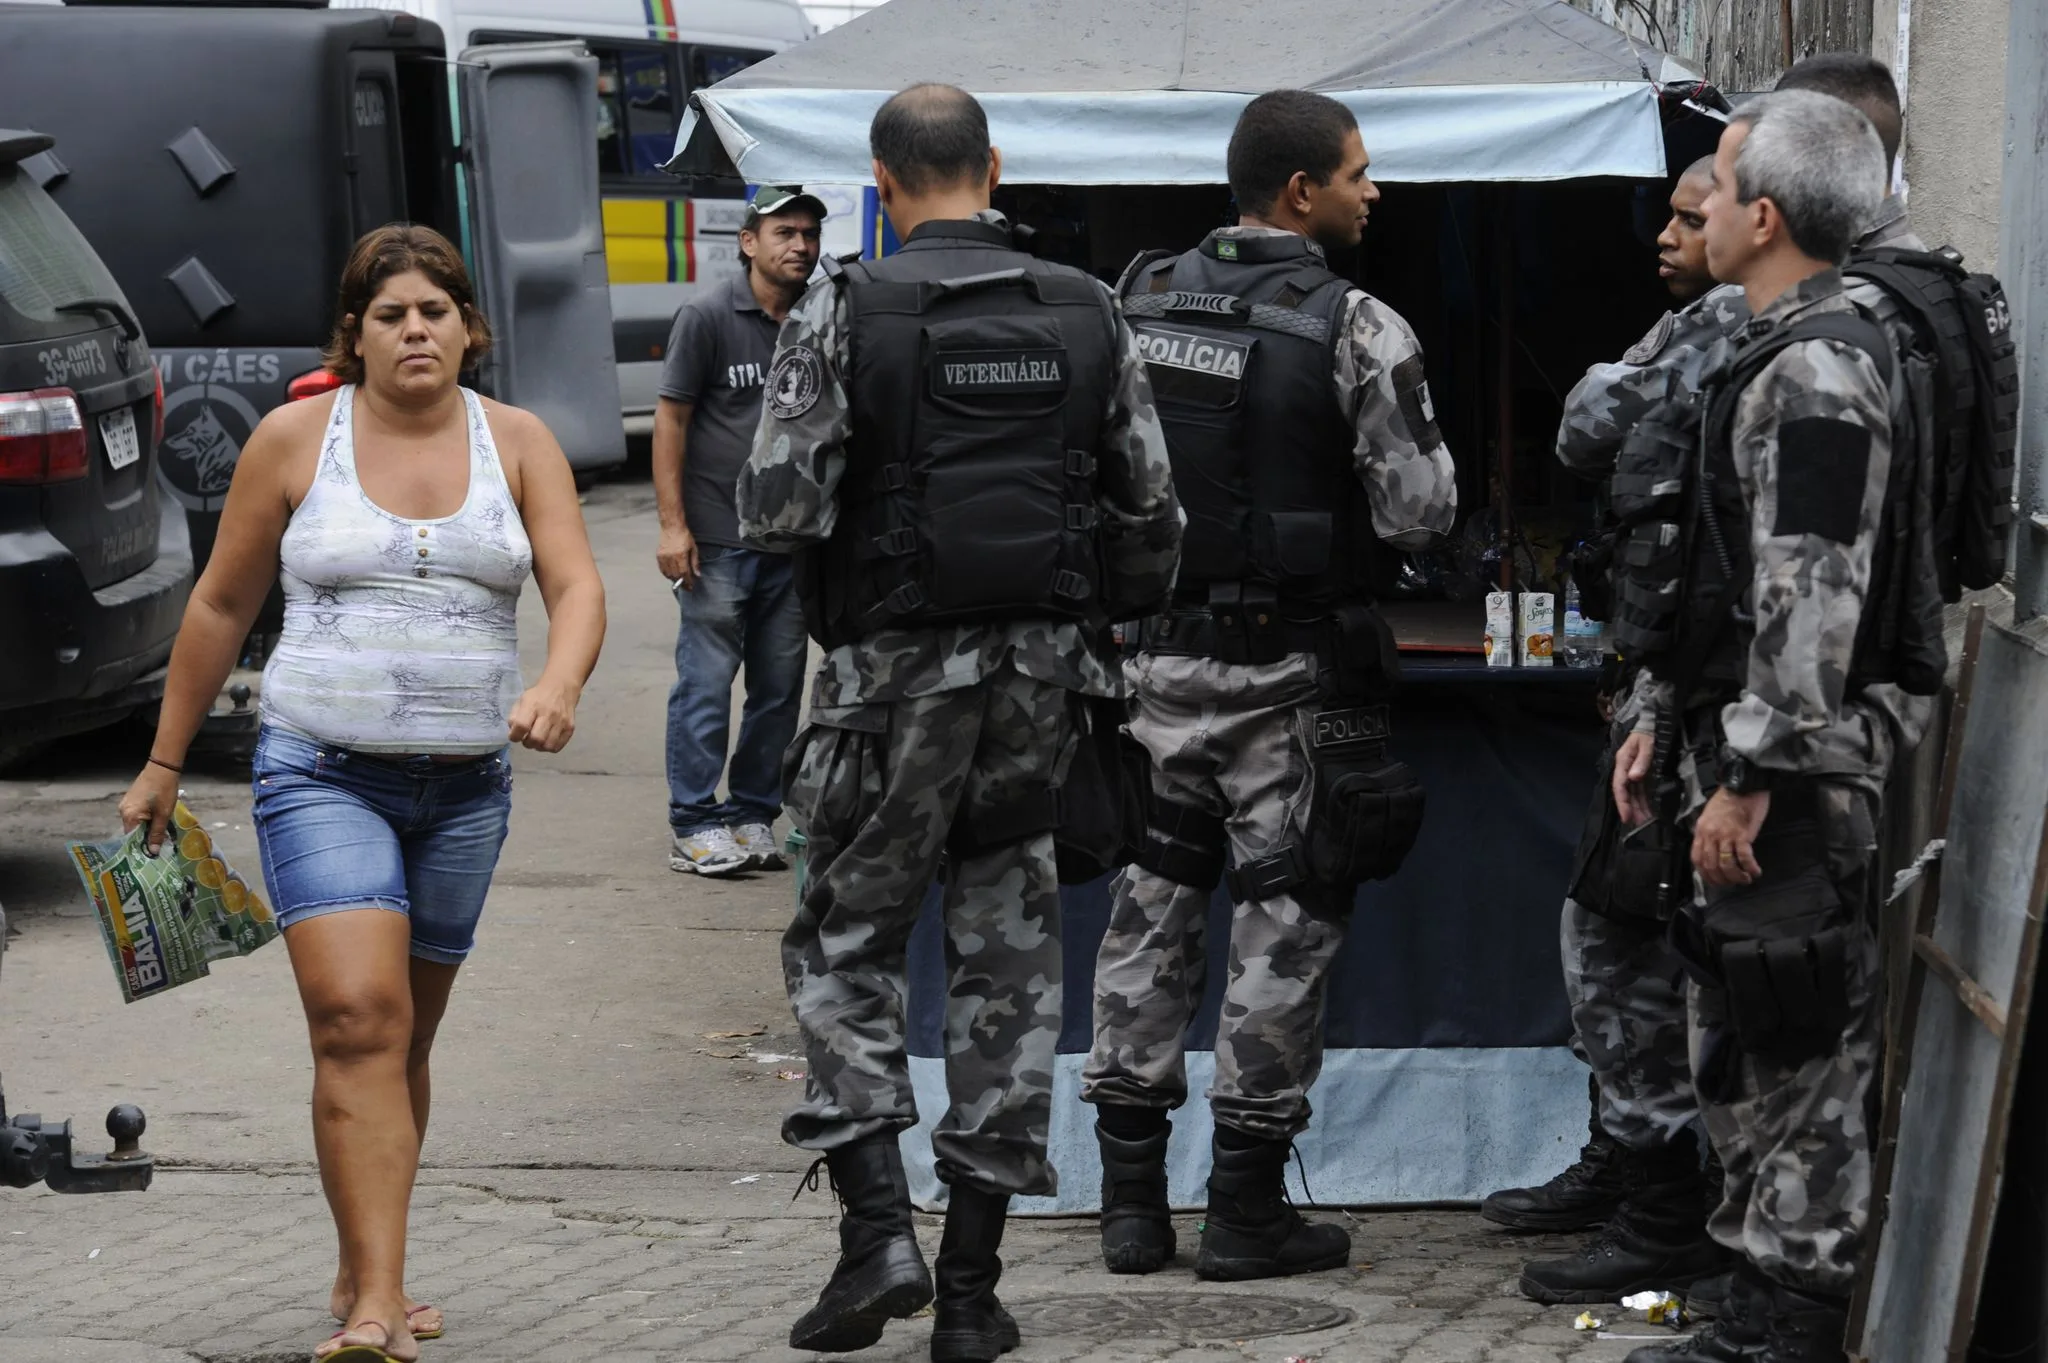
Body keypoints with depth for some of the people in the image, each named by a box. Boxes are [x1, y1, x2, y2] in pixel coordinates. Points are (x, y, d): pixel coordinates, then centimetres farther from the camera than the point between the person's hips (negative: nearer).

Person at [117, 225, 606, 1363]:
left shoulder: (516, 443, 5)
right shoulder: (295, 437, 0)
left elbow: (578, 586, -6)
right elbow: (221, 606, 7)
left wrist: (558, 685, -27)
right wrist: (164, 765, 10)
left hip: (465, 786, 3)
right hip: (322, 771, -3)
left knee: (403, 1036, 11)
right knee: (358, 1021, -17)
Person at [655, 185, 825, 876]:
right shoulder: (708, 315, -5)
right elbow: (671, 418, -4)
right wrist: (672, 524, -10)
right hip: (717, 537, -5)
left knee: (780, 686, 7)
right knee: (706, 682, -4)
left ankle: (753, 817, 17)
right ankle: (694, 826, 2)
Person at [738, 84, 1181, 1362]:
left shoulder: (843, 314, -8)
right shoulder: (1086, 313, 3)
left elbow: (777, 510, -12)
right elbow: (1152, 508, 4)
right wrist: (1108, 627, 20)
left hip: (896, 671, -3)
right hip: (1043, 672, 3)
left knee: (849, 944, 11)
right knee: (1009, 957, 10)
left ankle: (878, 1228, -5)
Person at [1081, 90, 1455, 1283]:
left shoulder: (1137, 303, 3)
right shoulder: (1355, 328, -12)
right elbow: (1420, 511, -13)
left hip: (1152, 654, 5)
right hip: (1288, 673, -5)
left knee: (1152, 904, 12)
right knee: (1287, 919, 4)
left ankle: (1131, 1195, 14)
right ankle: (1248, 1206, 7)